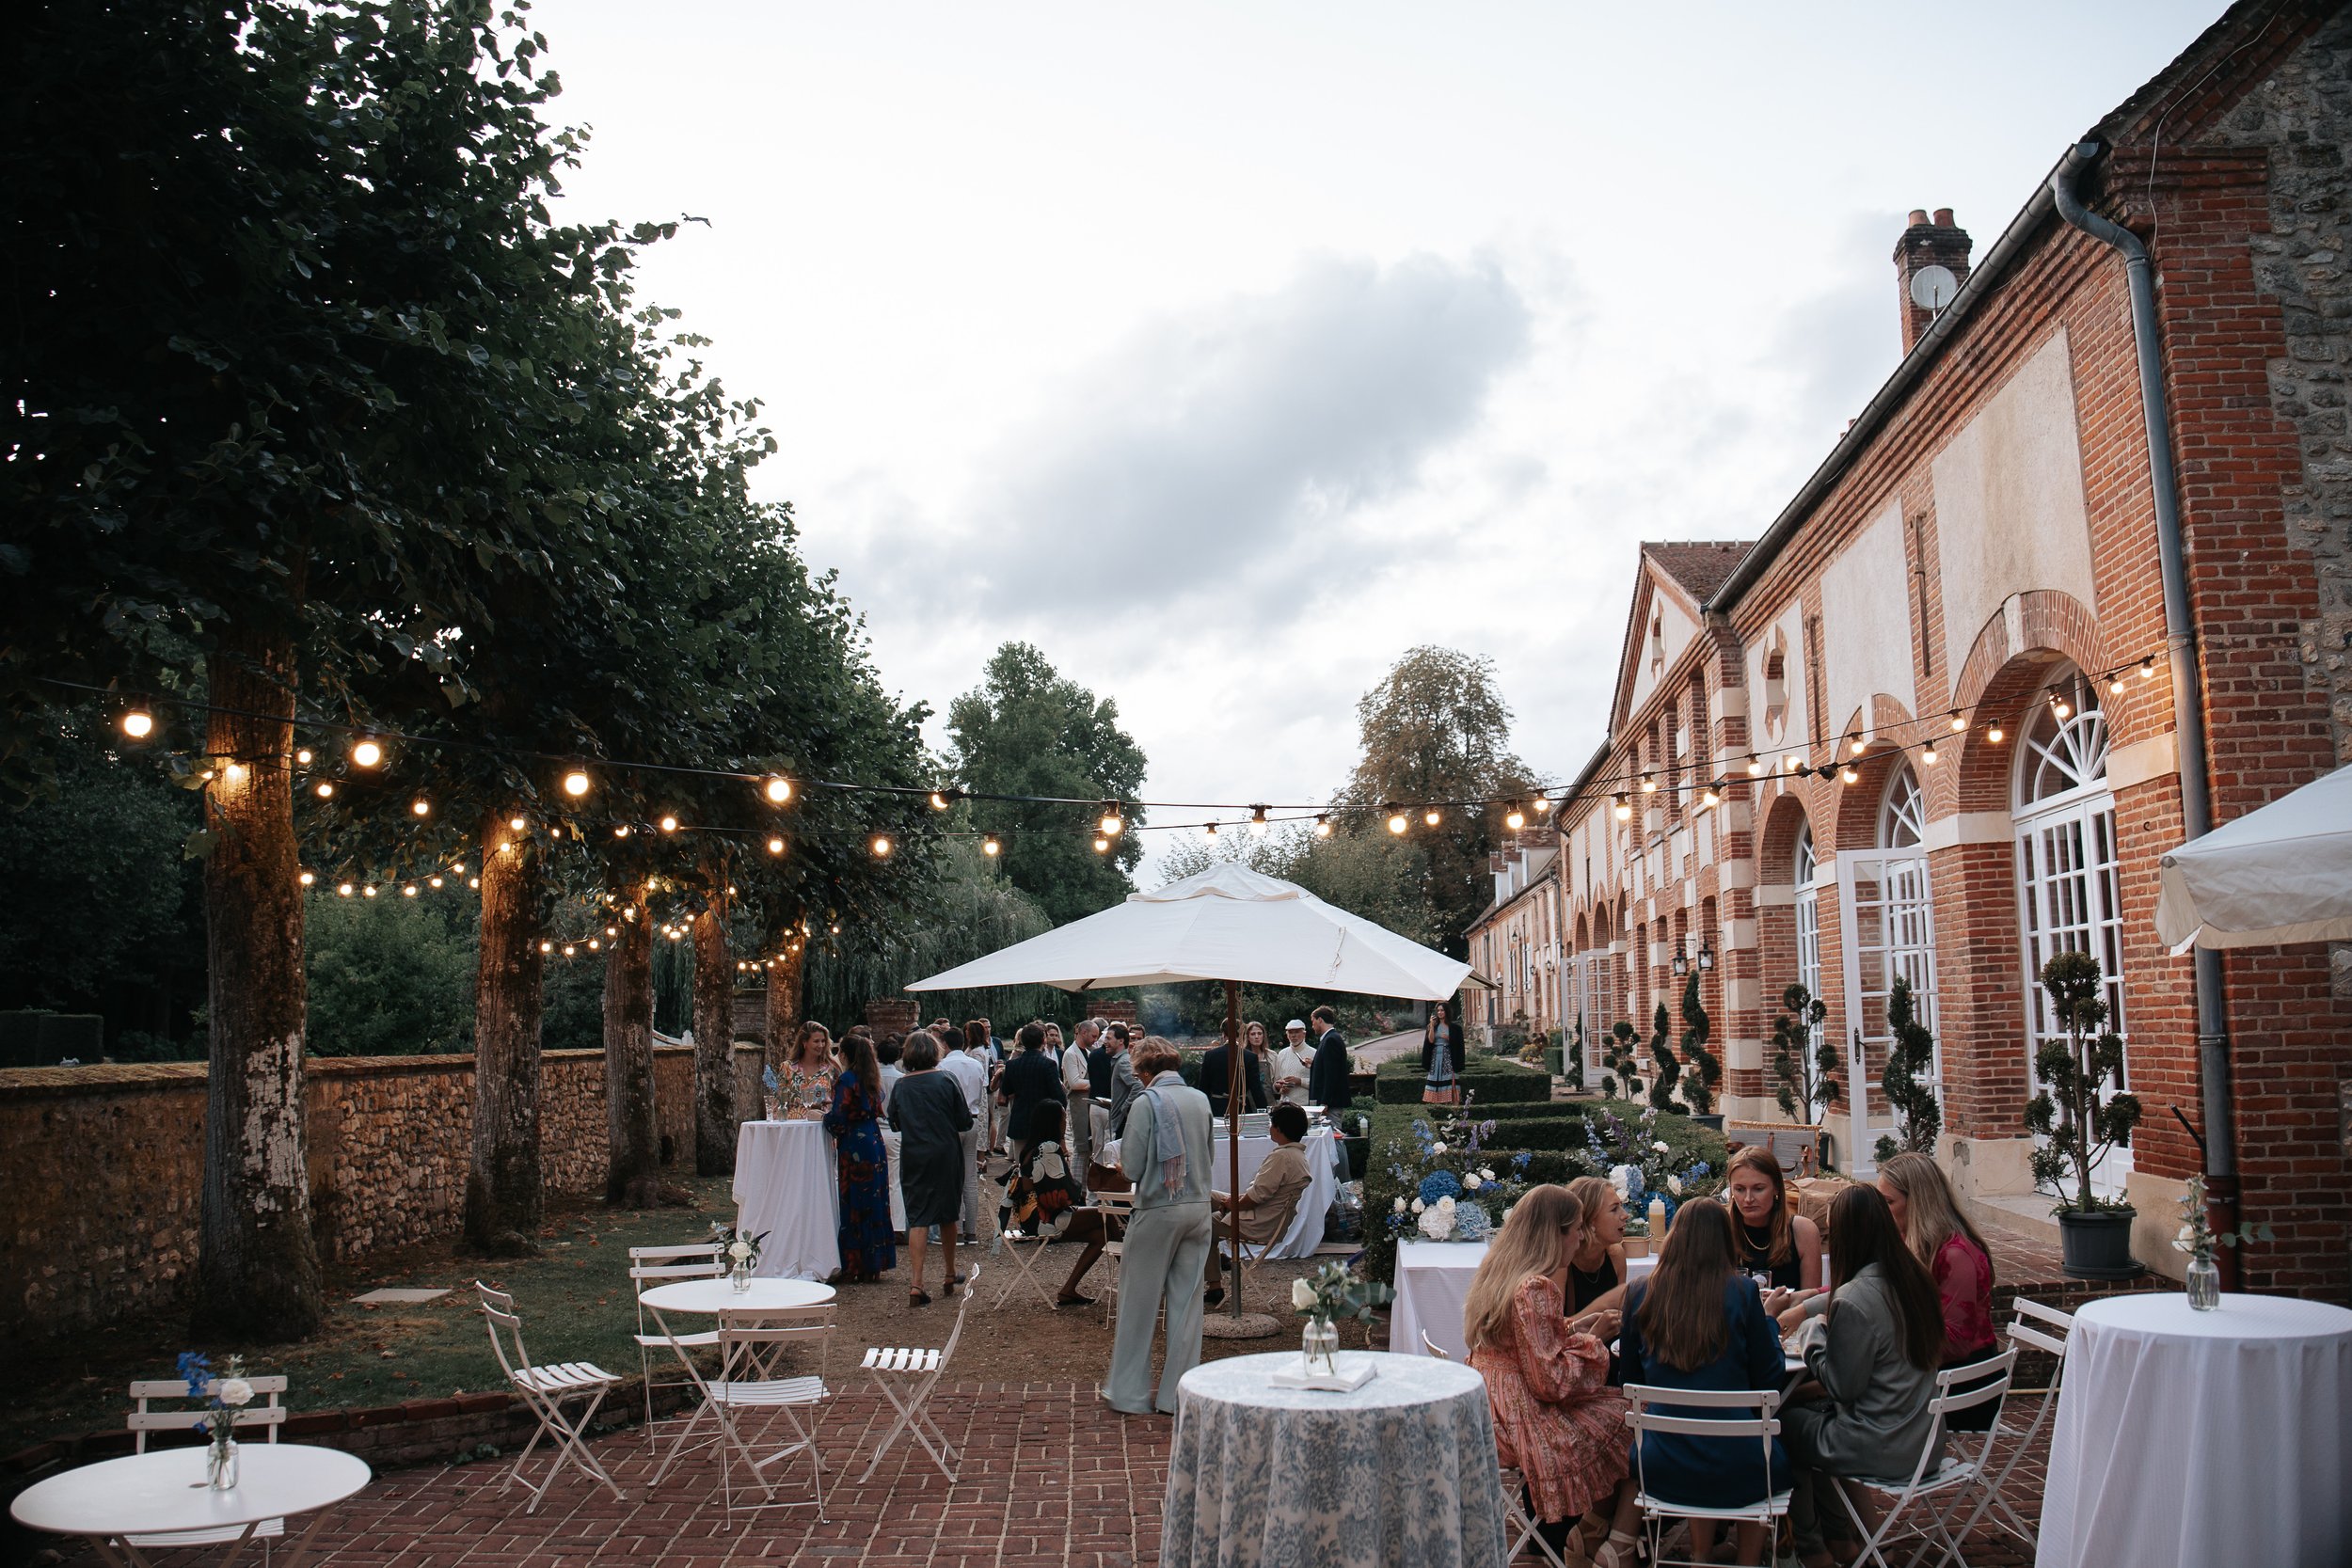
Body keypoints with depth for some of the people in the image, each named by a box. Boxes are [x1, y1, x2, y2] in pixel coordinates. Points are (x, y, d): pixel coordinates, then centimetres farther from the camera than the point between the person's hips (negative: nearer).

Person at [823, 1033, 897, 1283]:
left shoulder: (847, 1080, -14)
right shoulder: (871, 1077, 9)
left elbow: (838, 1119, -18)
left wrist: (822, 1116, 3)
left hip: (854, 1148, -7)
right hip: (874, 1143, 7)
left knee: (854, 1206, -1)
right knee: (874, 1203, 11)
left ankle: (856, 1266, 3)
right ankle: (875, 1262, 18)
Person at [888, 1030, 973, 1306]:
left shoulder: (901, 1086, -3)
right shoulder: (945, 1081, -9)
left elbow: (894, 1122, 9)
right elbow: (965, 1122, -6)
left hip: (913, 1157, 1)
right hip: (946, 1156, -1)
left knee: (917, 1219, 1)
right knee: (947, 1215, 15)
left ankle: (915, 1284, -10)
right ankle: (950, 1275, 30)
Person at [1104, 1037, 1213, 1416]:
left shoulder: (1147, 1102, -11)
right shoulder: (1201, 1100, 5)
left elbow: (1132, 1167, -11)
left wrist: (1124, 1161, 10)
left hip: (1158, 1210, -5)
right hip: (1199, 1208, 5)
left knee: (1140, 1302, 7)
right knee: (1186, 1302, 10)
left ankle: (1129, 1393, 16)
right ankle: (1179, 1395, 16)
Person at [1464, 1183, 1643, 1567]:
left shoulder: (1495, 1273, 6)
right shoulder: (1534, 1289, -23)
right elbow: (1552, 1381, -22)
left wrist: (1577, 1328, 9)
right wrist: (1592, 1340, -9)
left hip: (1498, 1415, 9)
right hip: (1527, 1421, -9)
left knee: (1619, 1406, 17)